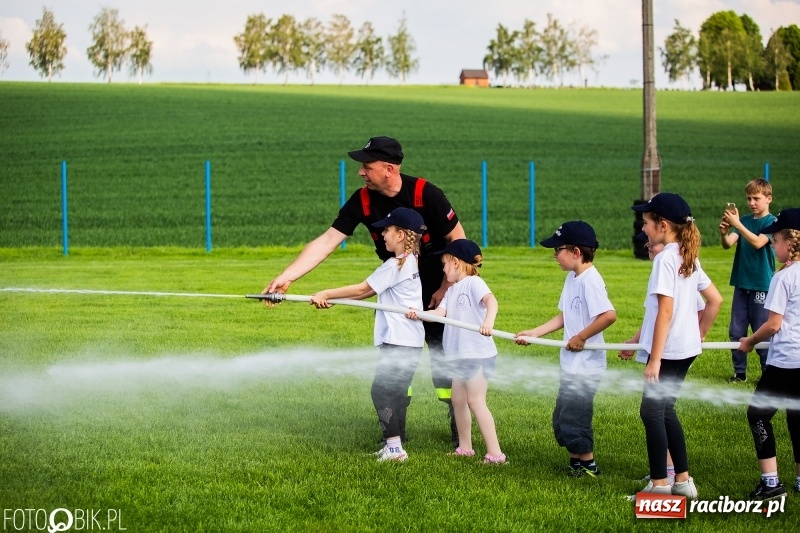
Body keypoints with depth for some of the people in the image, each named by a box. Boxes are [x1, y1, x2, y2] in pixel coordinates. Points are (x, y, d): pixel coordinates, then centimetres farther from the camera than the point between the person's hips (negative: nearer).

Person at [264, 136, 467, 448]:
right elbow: (326, 242, -13)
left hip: (437, 291, -4)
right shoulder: (363, 201, -10)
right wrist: (286, 278, -21)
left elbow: (458, 240, -13)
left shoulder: (424, 194, -21)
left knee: (444, 359, -6)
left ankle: (460, 429, 7)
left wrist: (446, 289, -14)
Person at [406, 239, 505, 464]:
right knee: (458, 400, 14)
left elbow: (490, 300, -27)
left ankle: (495, 453, -12)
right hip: (459, 355, 9)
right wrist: (418, 314, -14)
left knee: (475, 401, -12)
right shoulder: (451, 290, 16)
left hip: (479, 354, -9)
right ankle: (465, 448, 25)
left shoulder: (473, 283, -9)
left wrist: (488, 320, -46)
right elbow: (439, 312, 3)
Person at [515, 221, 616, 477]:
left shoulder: (590, 280, -19)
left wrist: (581, 337, -21)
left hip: (586, 365, -10)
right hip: (571, 364, 10)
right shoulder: (572, 278, 11)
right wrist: (534, 333, 11)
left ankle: (588, 465, 9)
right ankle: (576, 463, 25)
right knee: (562, 418, 15)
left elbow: (609, 315, -30)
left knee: (573, 418, -4)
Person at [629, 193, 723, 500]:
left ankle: (659, 484, 2)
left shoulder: (665, 259, -17)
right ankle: (683, 480, 20)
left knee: (652, 412, -1)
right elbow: (715, 300, 15)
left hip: (668, 350, -9)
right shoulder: (688, 258, 10)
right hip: (687, 348, 9)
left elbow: (665, 312, -21)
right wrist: (700, 334, 22)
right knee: (664, 411, 17)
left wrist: (654, 359, -19)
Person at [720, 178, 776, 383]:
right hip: (741, 284, 5)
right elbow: (728, 244, -3)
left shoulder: (771, 222, -6)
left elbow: (758, 242, -23)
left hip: (761, 286, -5)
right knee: (736, 332, 6)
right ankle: (740, 372, 16)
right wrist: (723, 233, -25)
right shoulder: (744, 220, 9)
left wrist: (737, 224, -30)